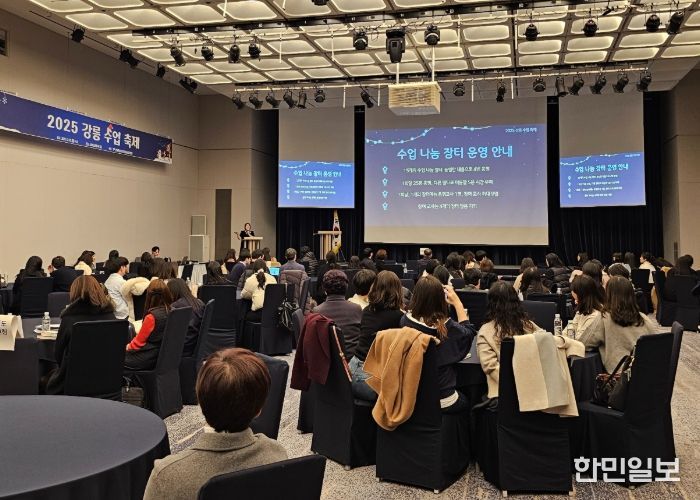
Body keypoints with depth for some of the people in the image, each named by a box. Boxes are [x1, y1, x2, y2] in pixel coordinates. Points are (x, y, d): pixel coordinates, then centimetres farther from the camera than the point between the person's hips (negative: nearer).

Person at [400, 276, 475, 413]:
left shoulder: (405, 321, -16)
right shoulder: (447, 327, -22)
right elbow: (468, 331, 3)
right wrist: (456, 301, 7)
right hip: (442, 401, -3)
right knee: (466, 402, 32)